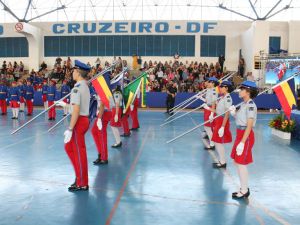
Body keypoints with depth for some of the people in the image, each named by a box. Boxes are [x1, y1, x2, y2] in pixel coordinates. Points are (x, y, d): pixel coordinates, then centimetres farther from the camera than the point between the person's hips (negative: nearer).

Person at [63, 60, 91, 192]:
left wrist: (70, 129, -19)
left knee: (79, 152, 1)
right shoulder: (86, 86, 12)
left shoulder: (77, 88, -17)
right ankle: (80, 175, 28)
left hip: (79, 121, -9)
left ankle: (82, 184, 13)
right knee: (69, 147, 20)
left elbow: (76, 110, -21)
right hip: (84, 120, 9)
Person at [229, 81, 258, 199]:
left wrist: (242, 142, -24)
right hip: (240, 134, 9)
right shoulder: (244, 104, 10)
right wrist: (234, 113, -4)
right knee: (237, 162, 15)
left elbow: (249, 126, -21)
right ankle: (244, 188, 28)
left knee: (241, 163, -1)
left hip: (246, 136, -9)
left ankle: (244, 191, 13)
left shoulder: (251, 105, -17)